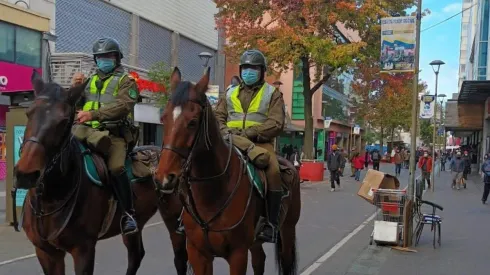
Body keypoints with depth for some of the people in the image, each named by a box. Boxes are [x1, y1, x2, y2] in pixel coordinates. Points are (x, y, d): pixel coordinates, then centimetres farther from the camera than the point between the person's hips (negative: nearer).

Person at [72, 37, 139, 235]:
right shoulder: (90, 81, 26)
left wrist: (93, 114, -23)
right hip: (88, 131, 5)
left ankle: (128, 213, -16)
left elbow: (122, 106, -12)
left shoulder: (125, 81, 8)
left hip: (114, 133, -5)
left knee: (116, 167, -27)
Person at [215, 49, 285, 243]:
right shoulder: (230, 93, 19)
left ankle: (272, 224, -22)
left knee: (273, 171, -31)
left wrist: (249, 132, -17)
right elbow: (218, 116, 15)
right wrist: (225, 130, -9)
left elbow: (276, 123, -6)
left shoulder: (272, 93, 7)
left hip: (260, 142, -3)